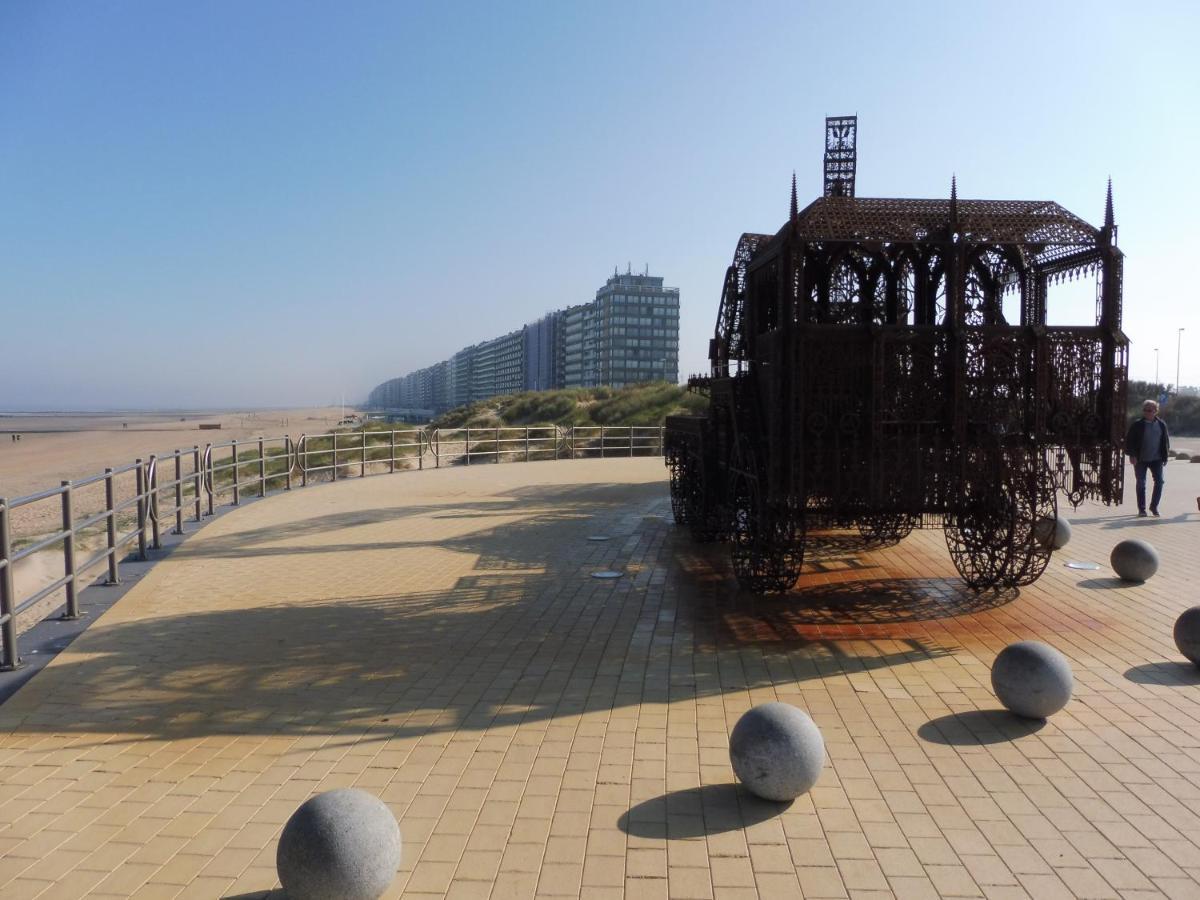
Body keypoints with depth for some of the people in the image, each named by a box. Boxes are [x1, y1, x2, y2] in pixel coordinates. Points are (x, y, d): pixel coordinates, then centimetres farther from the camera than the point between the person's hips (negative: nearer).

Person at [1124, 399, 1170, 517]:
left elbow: (1165, 440, 11)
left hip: (1156, 459, 2)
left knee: (1159, 481, -3)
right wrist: (1132, 455, -12)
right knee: (1141, 484, 2)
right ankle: (1141, 509, 10)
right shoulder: (1137, 425, -6)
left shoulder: (1161, 424, 3)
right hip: (1140, 459, -2)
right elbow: (1129, 440, -5)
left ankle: (1154, 506, 12)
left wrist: (1164, 456, 6)